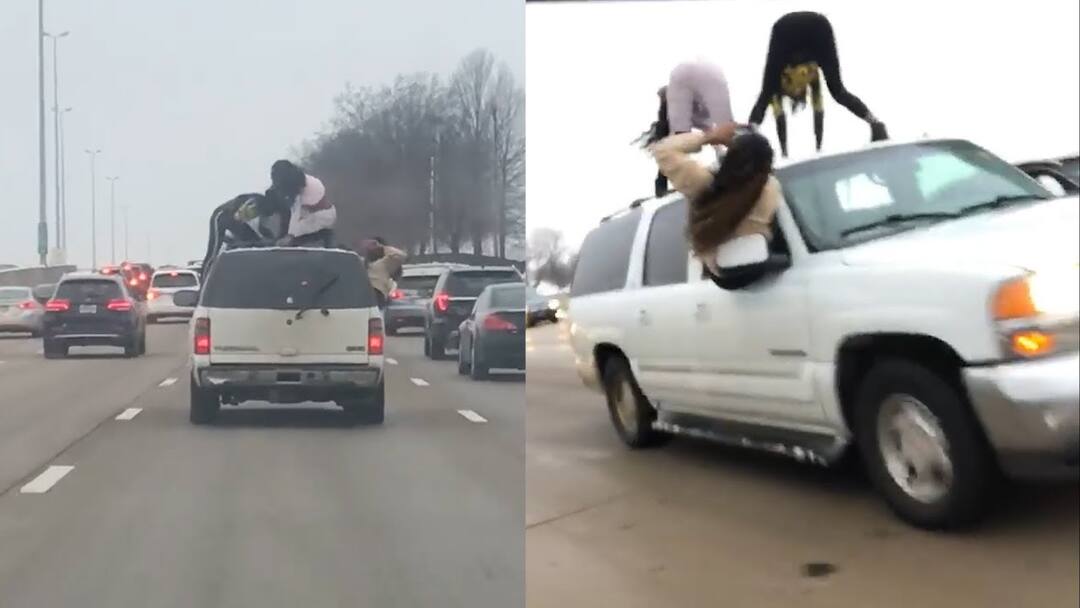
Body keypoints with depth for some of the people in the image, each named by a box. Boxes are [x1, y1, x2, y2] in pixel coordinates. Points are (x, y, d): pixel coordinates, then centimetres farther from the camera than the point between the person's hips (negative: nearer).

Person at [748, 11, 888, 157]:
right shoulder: (813, 72, 40)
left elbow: (779, 114, 33)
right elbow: (819, 110, 44)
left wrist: (784, 150, 35)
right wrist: (819, 146, 47)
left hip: (786, 29, -3)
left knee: (766, 95, -1)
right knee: (838, 91, 14)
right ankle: (876, 124, 7)